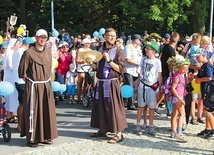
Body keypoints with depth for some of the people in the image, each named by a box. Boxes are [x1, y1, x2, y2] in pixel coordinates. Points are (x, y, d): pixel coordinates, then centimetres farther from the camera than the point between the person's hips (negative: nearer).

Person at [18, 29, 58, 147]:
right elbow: (22, 72, -5)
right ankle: (32, 138, 7)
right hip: (33, 87, -6)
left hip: (46, 86, 6)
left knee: (47, 110, 9)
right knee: (33, 111, -2)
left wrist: (47, 80, 12)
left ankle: (45, 136, 20)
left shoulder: (48, 53, 9)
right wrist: (29, 81, -1)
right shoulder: (29, 53, -9)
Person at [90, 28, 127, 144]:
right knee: (100, 106, 13)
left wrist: (109, 60, -17)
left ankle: (119, 134, 1)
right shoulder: (100, 49, 11)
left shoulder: (118, 51, -5)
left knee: (113, 107, -5)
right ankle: (103, 130, 27)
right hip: (100, 83, 6)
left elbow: (121, 69, -11)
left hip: (112, 83, -6)